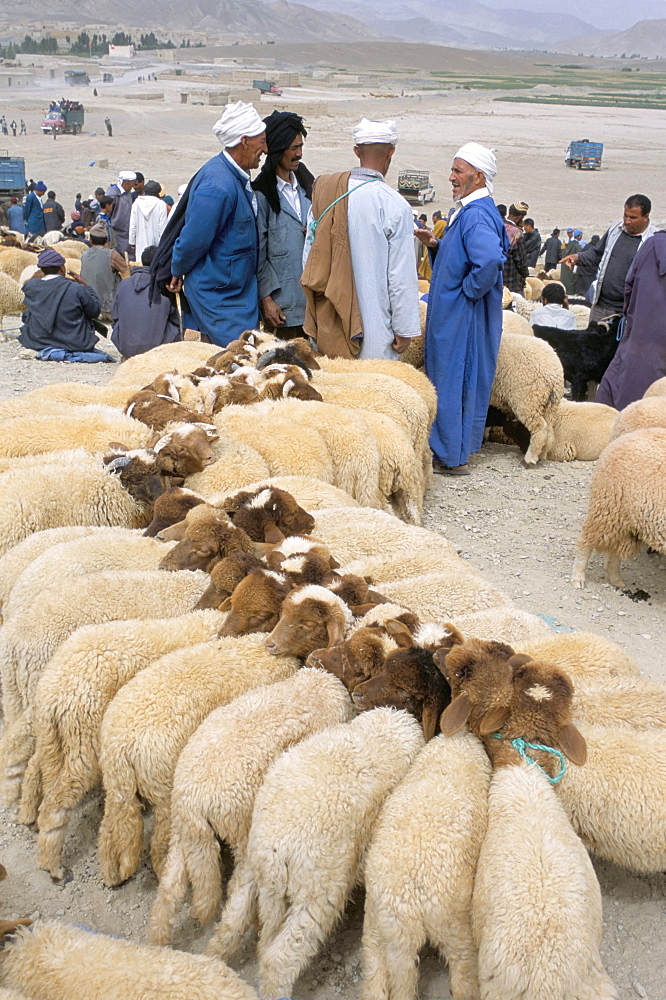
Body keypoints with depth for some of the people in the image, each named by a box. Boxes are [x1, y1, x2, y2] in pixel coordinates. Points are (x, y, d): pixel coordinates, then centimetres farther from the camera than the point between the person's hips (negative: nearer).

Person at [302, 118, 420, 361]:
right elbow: (401, 275, -11)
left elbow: (310, 253, 10)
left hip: (327, 321, 6)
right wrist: (404, 330, -3)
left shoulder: (323, 191, 2)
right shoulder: (395, 205, -14)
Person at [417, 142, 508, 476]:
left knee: (453, 382, -1)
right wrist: (435, 245, 6)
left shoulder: (477, 215, -20)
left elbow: (489, 262, -36)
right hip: (452, 314, 10)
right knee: (450, 381, 16)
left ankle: (452, 457, 8)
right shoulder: (468, 211, 13)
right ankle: (451, 449, 27)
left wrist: (467, 291, -22)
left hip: (463, 317, -10)